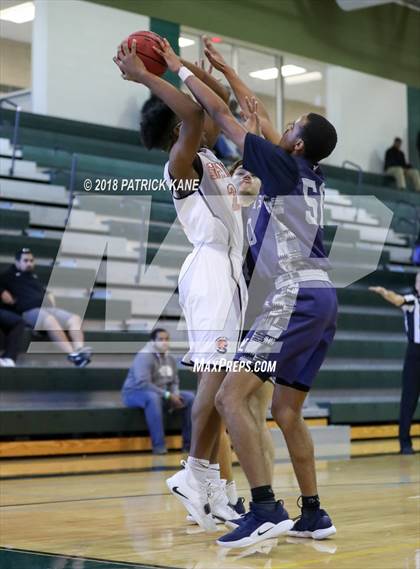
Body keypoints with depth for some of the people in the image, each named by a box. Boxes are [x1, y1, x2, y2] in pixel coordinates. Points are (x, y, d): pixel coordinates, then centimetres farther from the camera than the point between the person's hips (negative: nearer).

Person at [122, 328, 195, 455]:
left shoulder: (170, 359, 7)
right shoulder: (145, 357, -20)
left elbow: (174, 382, 15)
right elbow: (143, 383, -30)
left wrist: (175, 395, -9)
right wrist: (168, 395, -29)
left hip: (161, 394, 8)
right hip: (135, 393, -8)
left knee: (190, 398, -7)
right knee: (153, 397, -42)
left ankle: (188, 443, -4)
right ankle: (159, 446, -40)